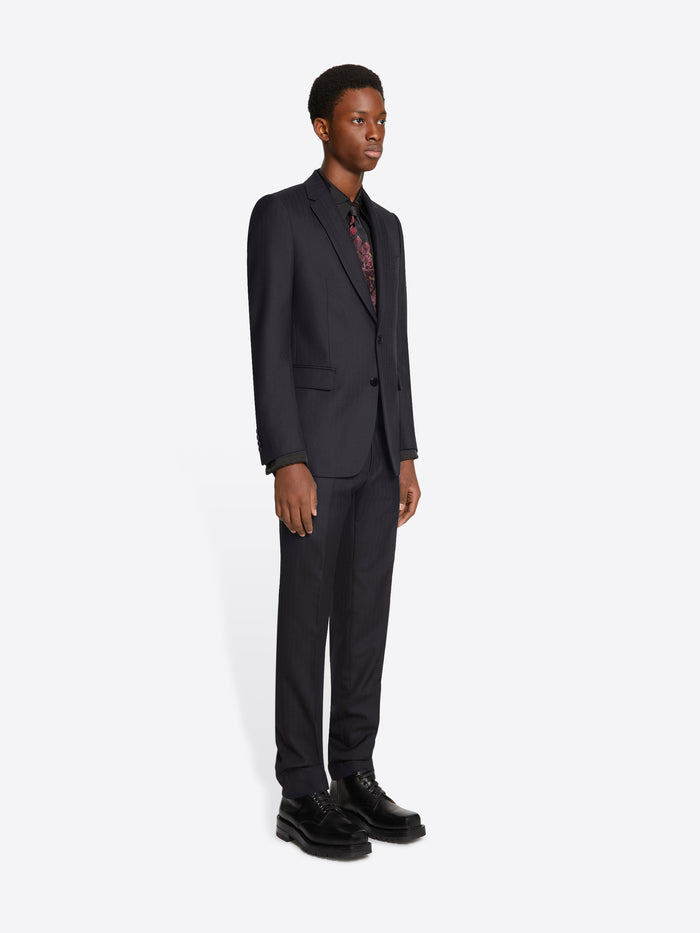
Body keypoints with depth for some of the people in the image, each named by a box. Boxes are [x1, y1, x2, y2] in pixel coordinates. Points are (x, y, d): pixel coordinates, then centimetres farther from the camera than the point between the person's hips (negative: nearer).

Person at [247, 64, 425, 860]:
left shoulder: (384, 227, 16)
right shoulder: (278, 215, -7)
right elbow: (268, 346, -12)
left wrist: (406, 456, 12)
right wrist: (285, 463, -19)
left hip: (377, 449, 7)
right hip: (314, 446, -7)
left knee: (366, 614, 8)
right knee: (308, 618, -2)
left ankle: (353, 779, 18)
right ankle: (301, 798, 8)